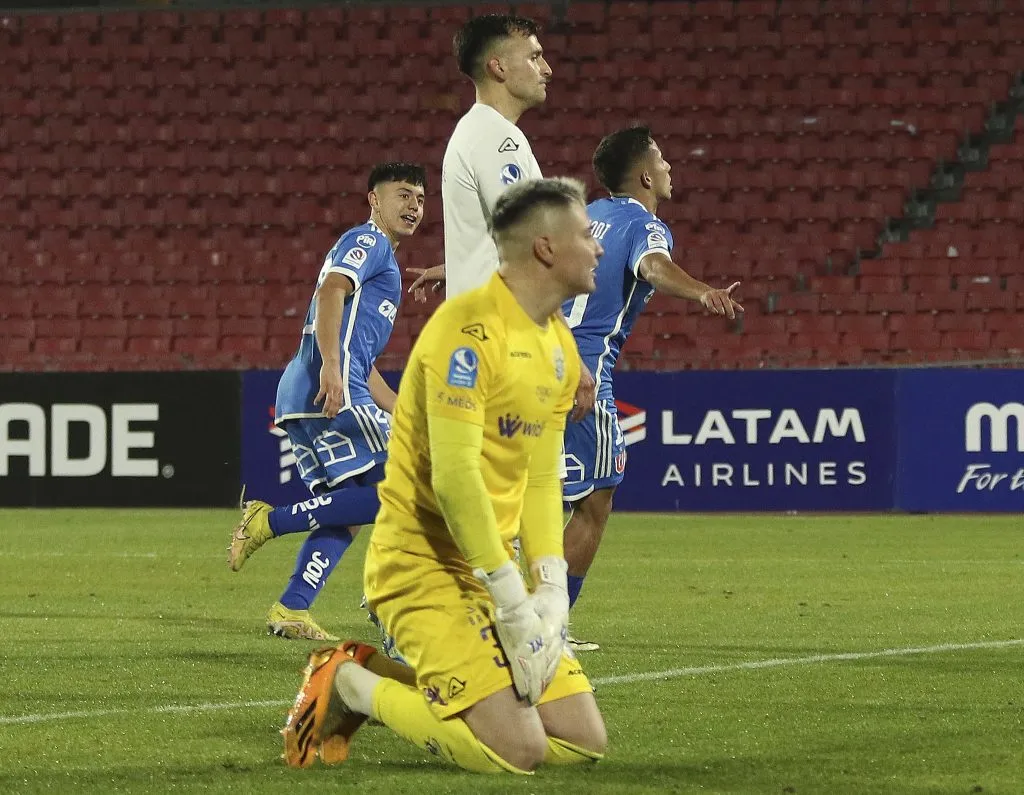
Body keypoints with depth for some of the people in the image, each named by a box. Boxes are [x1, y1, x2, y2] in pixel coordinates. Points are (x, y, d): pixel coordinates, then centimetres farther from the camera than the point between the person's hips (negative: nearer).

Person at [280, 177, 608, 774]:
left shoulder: (560, 348, 11)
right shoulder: (469, 328, -18)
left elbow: (542, 480, 13)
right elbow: (454, 476, -24)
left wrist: (552, 588, -2)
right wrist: (512, 601, -23)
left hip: (490, 567, 9)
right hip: (422, 562, -9)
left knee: (585, 741, 1)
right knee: (517, 748, -21)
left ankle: (379, 681, 16)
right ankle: (350, 685, 2)